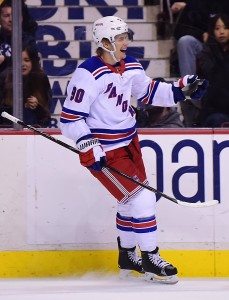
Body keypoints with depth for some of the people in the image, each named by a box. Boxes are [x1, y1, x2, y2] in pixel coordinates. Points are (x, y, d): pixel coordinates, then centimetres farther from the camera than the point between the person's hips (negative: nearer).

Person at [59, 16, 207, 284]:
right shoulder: (88, 73, -22)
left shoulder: (130, 66, 2)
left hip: (128, 142, 9)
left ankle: (127, 256, 36)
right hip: (104, 151, -9)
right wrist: (89, 147, -28)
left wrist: (181, 89, 5)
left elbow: (149, 92, 18)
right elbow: (70, 117, -21)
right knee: (141, 199, -11)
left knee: (132, 199, 18)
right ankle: (150, 260, 2)